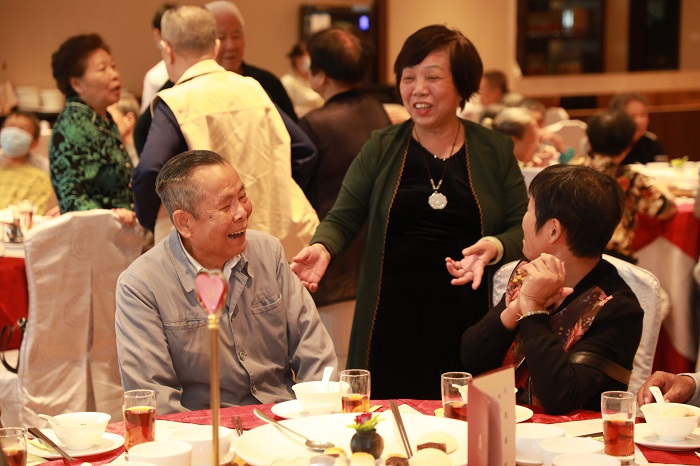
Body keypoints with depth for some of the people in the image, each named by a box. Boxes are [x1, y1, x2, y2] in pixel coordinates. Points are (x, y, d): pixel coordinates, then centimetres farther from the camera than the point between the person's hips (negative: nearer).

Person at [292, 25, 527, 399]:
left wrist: (496, 247, -15)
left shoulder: (495, 151, 8)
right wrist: (322, 248, -15)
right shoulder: (380, 149, 9)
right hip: (392, 323, 0)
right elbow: (342, 219, 6)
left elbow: (522, 228, 6)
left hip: (470, 325, 0)